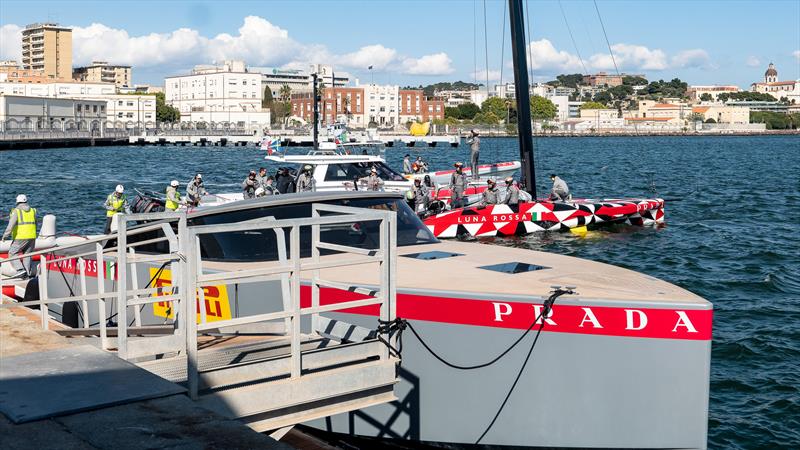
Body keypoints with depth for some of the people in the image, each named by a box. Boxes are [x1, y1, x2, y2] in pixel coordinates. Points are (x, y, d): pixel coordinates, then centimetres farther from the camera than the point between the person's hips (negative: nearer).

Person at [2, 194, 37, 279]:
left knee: (12, 253, 5)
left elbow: (11, 224, -16)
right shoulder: (33, 211, 10)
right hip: (32, 237, 5)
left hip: (20, 238, -5)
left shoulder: (16, 211, -6)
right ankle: (27, 273, 9)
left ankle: (20, 270, -10)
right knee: (27, 255, 13)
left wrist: (5, 235, -13)